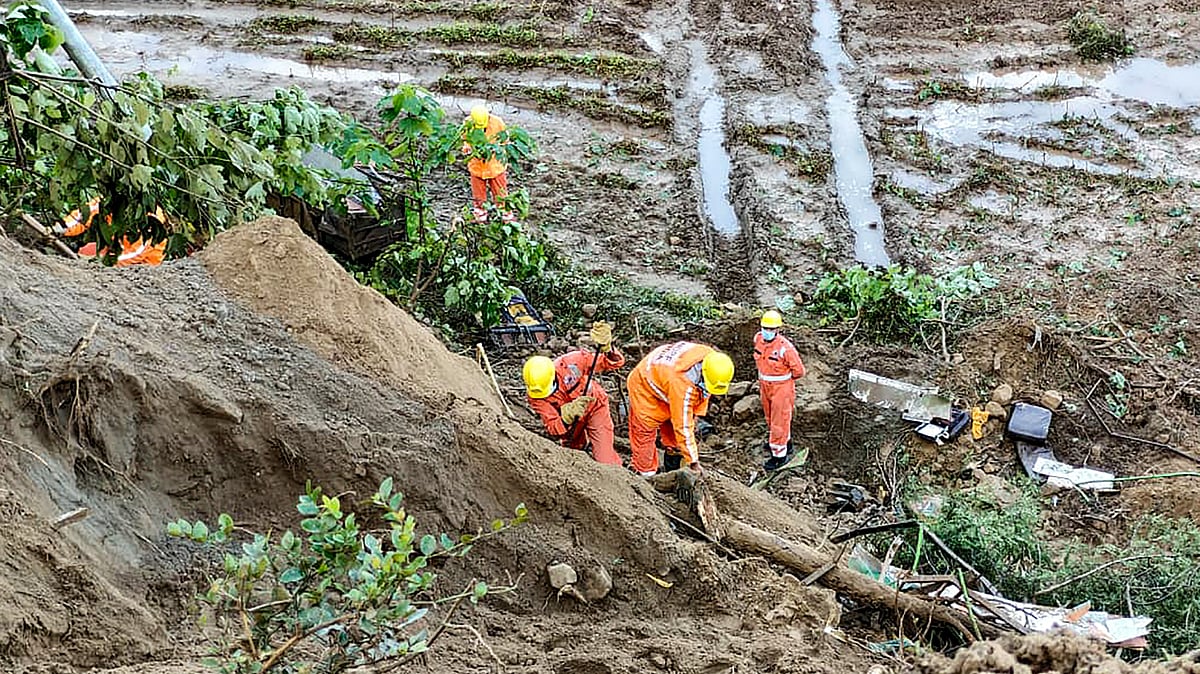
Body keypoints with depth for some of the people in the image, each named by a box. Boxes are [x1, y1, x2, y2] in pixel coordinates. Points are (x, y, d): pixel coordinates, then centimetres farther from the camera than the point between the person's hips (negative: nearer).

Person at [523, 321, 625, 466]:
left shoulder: (572, 362, -36)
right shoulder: (534, 395, -30)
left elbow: (616, 362, -34)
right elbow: (553, 429, -33)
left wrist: (607, 349, -57)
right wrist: (567, 416, -56)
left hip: (595, 407, -2)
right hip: (568, 420, 3)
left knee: (605, 462, -9)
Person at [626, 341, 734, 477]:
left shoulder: (710, 358, -24)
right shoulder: (683, 384, -45)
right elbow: (683, 427, -38)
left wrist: (695, 414, 4)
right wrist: (693, 462, -33)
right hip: (645, 386, -8)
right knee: (645, 432, -5)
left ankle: (673, 471, 18)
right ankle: (646, 474, 7)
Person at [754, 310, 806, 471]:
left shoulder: (785, 347, -29)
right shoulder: (758, 338, -8)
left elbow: (799, 371, -19)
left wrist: (782, 378, -4)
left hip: (781, 388, -8)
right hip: (765, 385, 8)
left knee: (779, 421, 1)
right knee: (770, 417, 23)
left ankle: (779, 455, 12)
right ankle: (785, 442, 45)